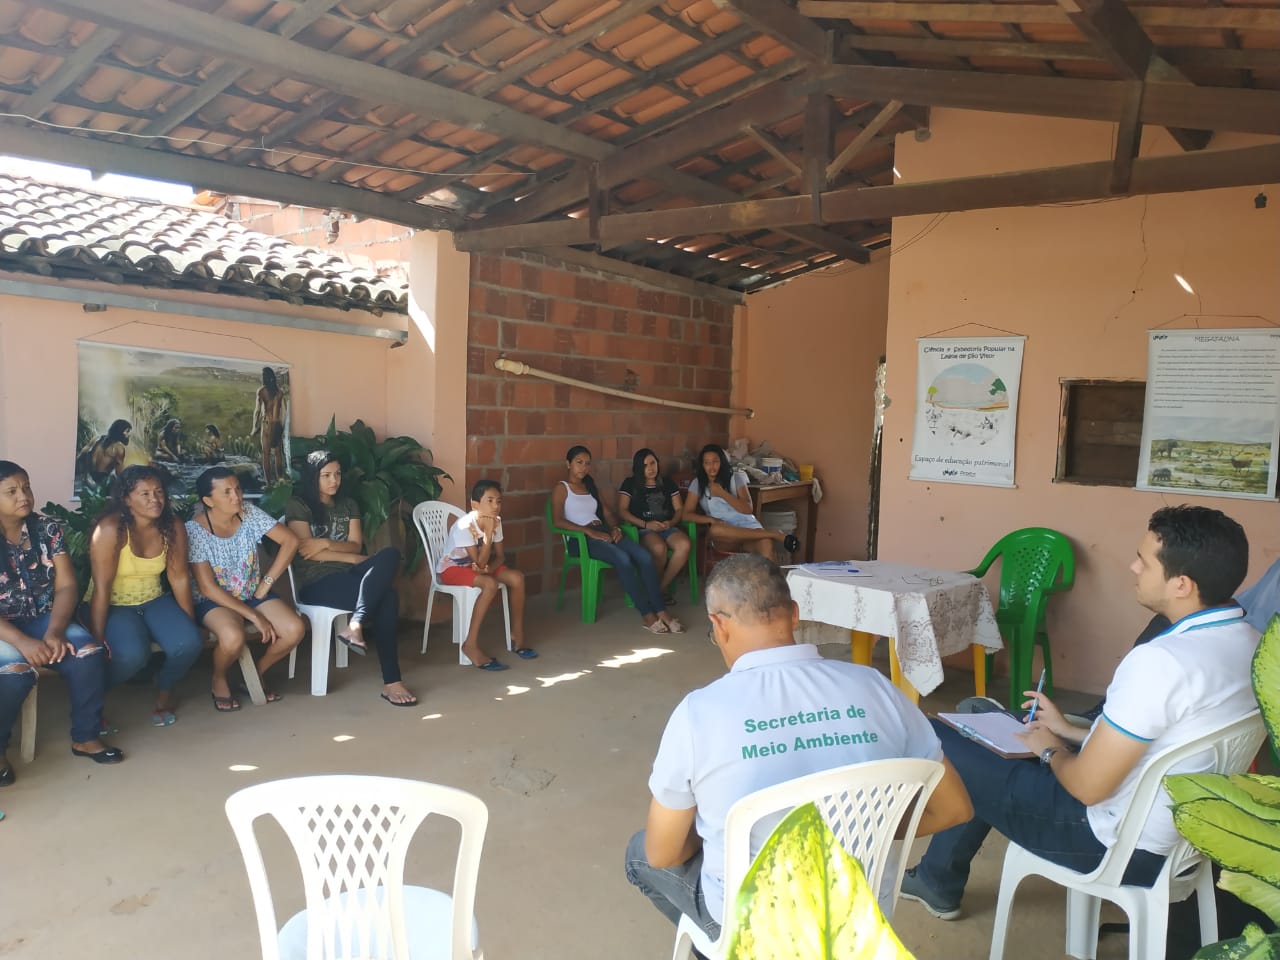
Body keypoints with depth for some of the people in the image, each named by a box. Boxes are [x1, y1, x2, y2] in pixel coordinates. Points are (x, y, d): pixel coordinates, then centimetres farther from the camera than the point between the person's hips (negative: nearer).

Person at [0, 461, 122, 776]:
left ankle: (85, 737, -4)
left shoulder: (49, 530, 1)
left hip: (44, 618, 3)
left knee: (89, 652, -23)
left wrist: (54, 632, -19)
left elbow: (67, 586, -2)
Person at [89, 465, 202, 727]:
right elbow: (102, 587, -23)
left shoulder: (173, 527, -7)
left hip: (154, 601, 4)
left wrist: (191, 624, 0)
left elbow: (179, 577, -2)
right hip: (114, 605, -4)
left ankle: (164, 690, 11)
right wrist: (97, 639, -24)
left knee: (188, 644, -23)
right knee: (132, 653, -33)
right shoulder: (110, 529, -22)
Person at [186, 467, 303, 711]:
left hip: (253, 594, 4)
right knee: (233, 637, -36)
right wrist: (254, 616, -22)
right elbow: (207, 588, -19)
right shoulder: (194, 530, -18)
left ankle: (259, 672, 9)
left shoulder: (249, 513, -7)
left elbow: (290, 541, -5)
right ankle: (219, 679, -1)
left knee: (294, 629, -21)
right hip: (214, 601, -4)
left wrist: (266, 583, -11)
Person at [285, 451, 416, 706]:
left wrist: (326, 543, -13)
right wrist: (355, 559, -10)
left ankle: (354, 626, -39)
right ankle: (391, 682, -34)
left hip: (348, 575, 6)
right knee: (387, 596, -32)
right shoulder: (298, 506, 2)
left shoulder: (348, 505, 19)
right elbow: (306, 551, -9)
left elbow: (356, 545, 8)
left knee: (390, 554, -31)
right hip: (316, 583, -6)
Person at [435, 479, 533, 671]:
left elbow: (500, 556, -2)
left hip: (477, 565, 7)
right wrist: (488, 532, -34)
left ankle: (517, 635, 1)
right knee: (490, 584, -33)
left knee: (517, 577, -15)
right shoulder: (464, 526, -29)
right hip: (451, 568, -6)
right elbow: (480, 562, -29)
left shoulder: (496, 521, -9)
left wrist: (489, 568, -23)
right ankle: (471, 644, -26)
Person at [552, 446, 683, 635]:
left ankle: (661, 612, -25)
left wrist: (615, 528, -3)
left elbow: (607, 513, 21)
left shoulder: (590, 487, 25)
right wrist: (590, 531, -20)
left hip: (603, 532, 6)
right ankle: (647, 615, -30)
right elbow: (557, 520, -11)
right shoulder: (561, 488, 4)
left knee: (643, 555, -22)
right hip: (581, 537, -6)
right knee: (622, 558, -34)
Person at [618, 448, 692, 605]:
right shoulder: (630, 484, 8)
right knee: (659, 548, -37)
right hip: (643, 530, -3)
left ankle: (662, 586, -16)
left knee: (685, 544, -30)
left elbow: (680, 509, 14)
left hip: (668, 527, 4)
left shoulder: (667, 483, 18)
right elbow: (622, 511, -2)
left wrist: (671, 522, -9)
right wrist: (645, 524, -15)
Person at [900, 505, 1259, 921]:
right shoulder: (1249, 642, -2)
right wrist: (1070, 732, 13)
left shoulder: (1159, 660, -31)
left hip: (1121, 846, -9)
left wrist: (1052, 750, -4)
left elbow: (1088, 787, -25)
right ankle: (937, 880, 32)